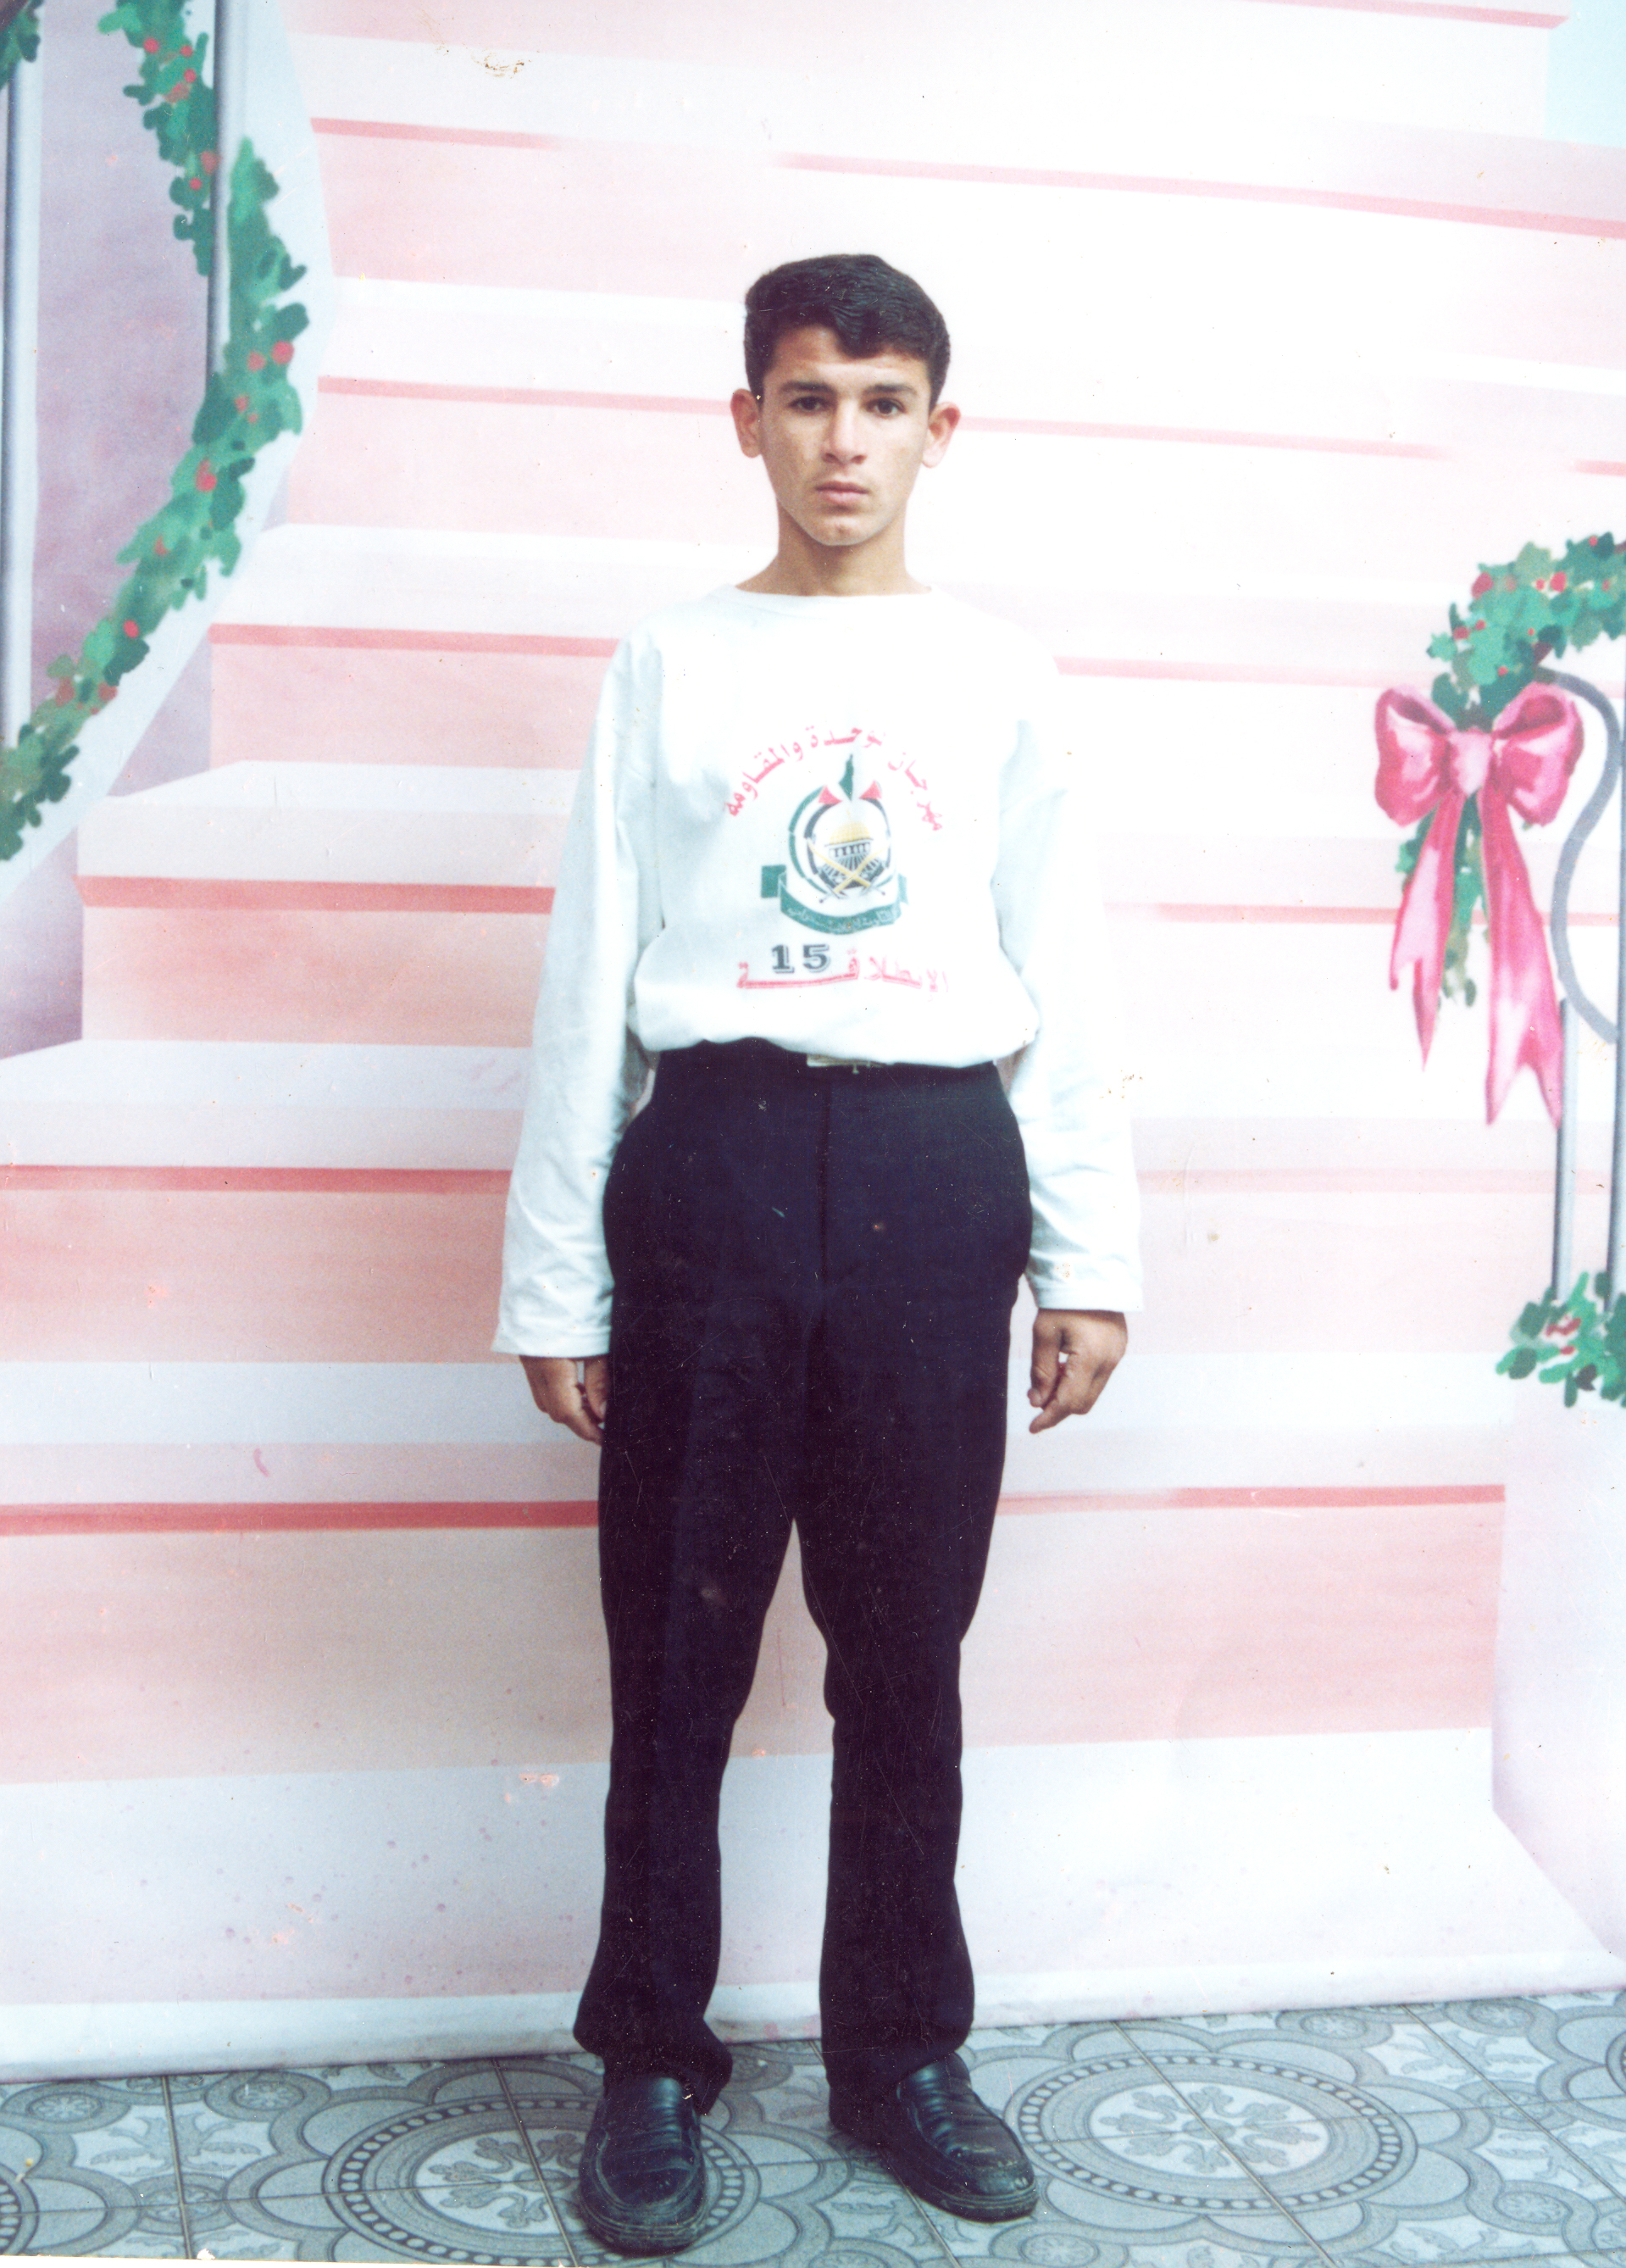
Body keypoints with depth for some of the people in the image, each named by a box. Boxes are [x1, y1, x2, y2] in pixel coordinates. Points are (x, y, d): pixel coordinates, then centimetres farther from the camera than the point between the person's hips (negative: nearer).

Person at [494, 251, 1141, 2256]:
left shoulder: (998, 680, 11)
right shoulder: (672, 664, 8)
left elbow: (1059, 983, 11)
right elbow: (591, 980, 6)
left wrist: (1088, 1255, 5)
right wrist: (555, 1280, 2)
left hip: (936, 1169, 1)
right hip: (715, 1152, -1)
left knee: (909, 1648, 8)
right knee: (676, 1642, 4)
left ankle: (900, 2050, 23)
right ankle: (653, 2063, 18)